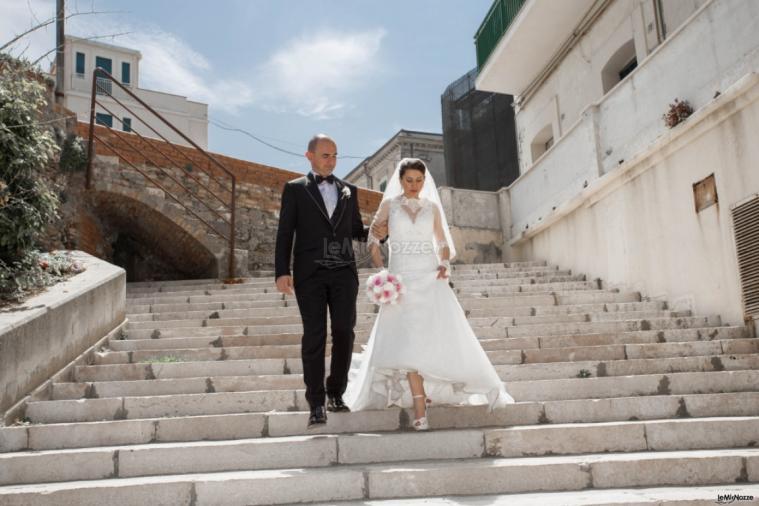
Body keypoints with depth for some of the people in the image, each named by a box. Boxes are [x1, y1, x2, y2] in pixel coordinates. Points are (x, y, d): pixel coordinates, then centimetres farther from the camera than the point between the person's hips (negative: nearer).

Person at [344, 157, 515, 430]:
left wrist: (445, 264, -2)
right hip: (402, 278, -2)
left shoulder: (432, 207, 11)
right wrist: (379, 267, -1)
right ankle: (419, 409, -10)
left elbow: (443, 242, 17)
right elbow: (373, 236, 14)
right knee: (408, 343, -10)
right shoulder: (389, 204, 7)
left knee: (440, 336, -4)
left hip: (429, 278, 2)